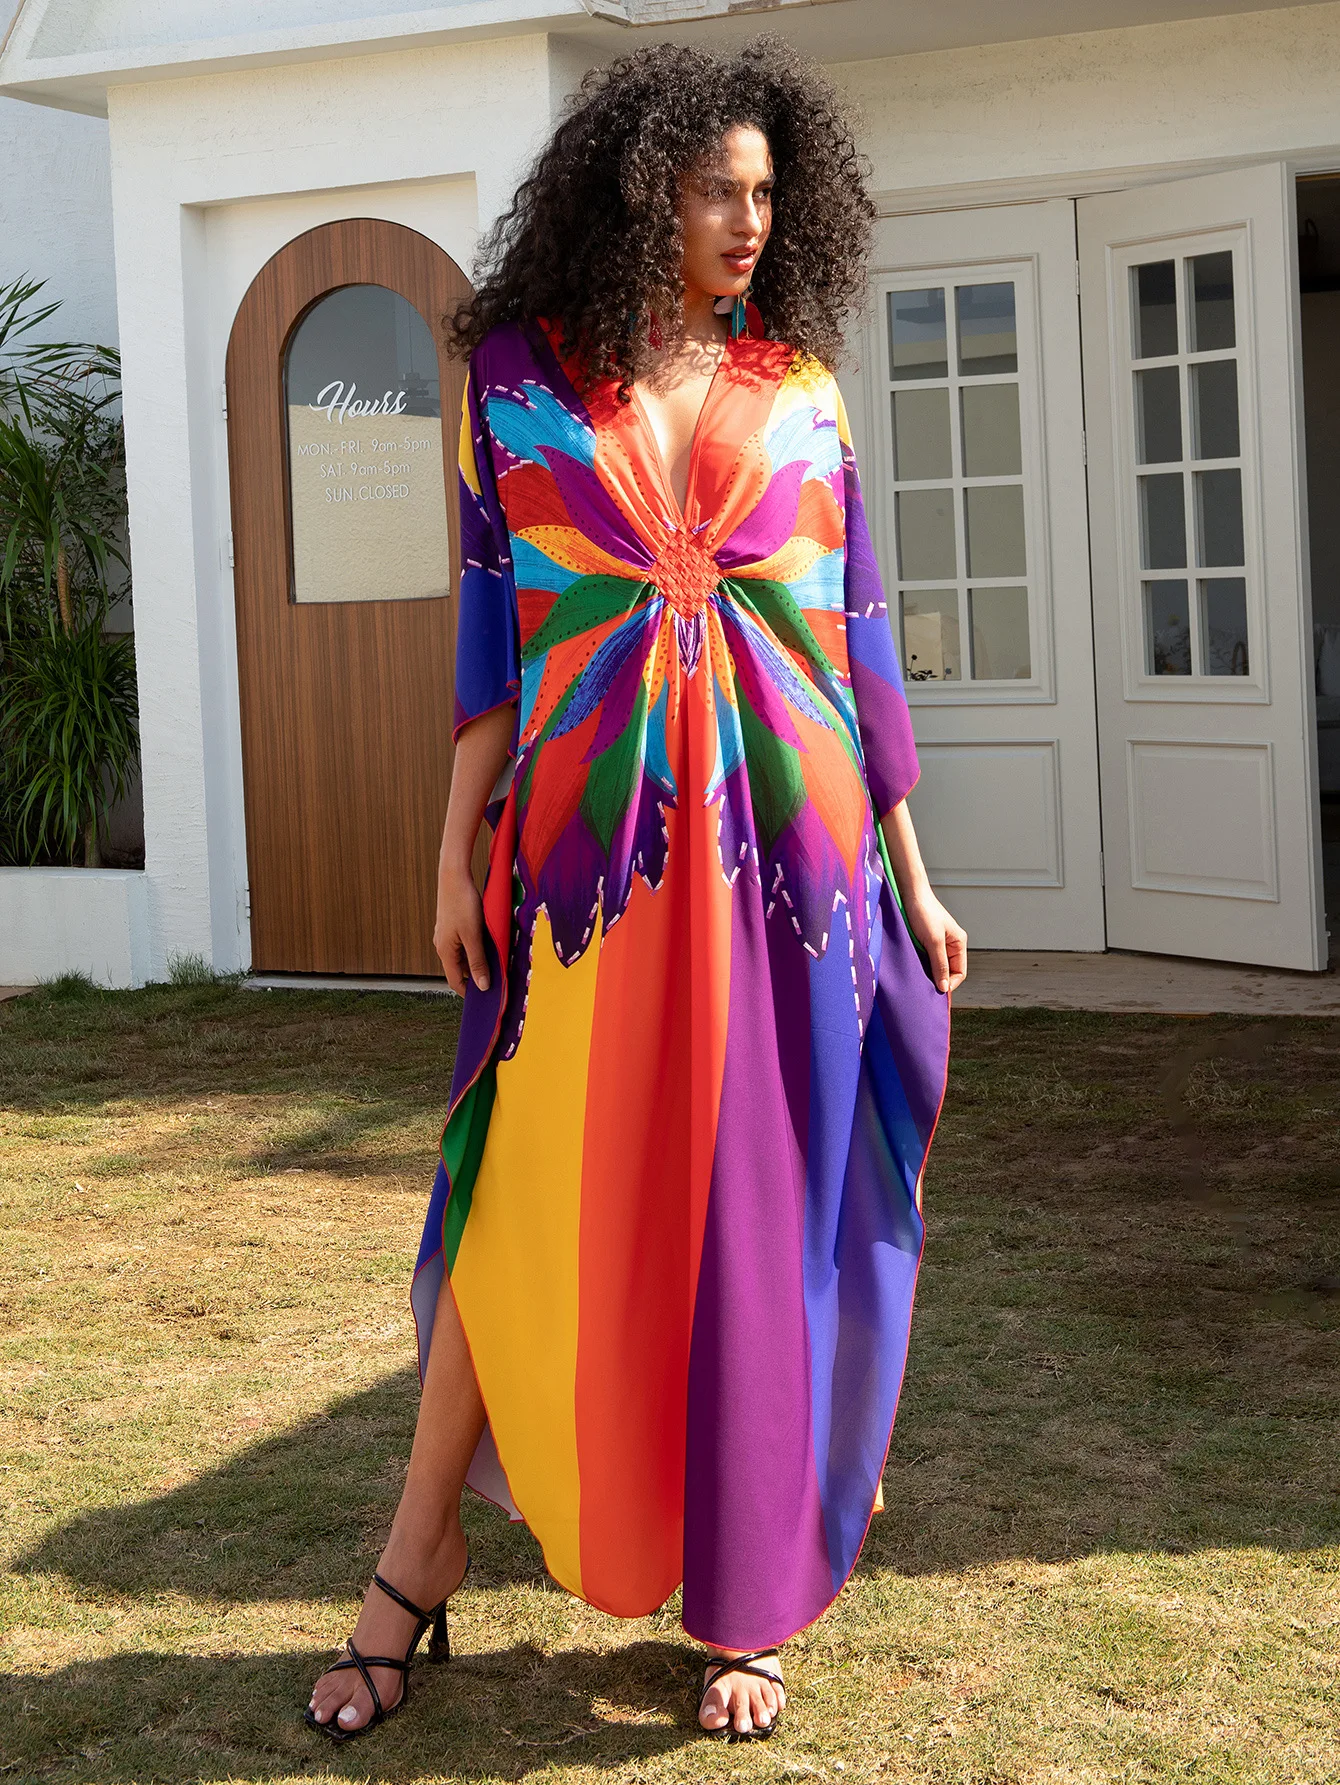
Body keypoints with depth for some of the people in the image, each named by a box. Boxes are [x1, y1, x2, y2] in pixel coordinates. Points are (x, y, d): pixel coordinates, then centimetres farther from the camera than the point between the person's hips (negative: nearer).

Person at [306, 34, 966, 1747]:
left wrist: (910, 874, 8)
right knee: (529, 1199, 2)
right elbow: (488, 634, 4)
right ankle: (420, 1553, 18)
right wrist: (457, 853, -2)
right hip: (589, 845, -1)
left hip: (785, 846, 2)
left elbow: (859, 636, 10)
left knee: (761, 1206, 5)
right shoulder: (517, 373, 4)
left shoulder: (798, 386, 8)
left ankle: (747, 1602, 18)